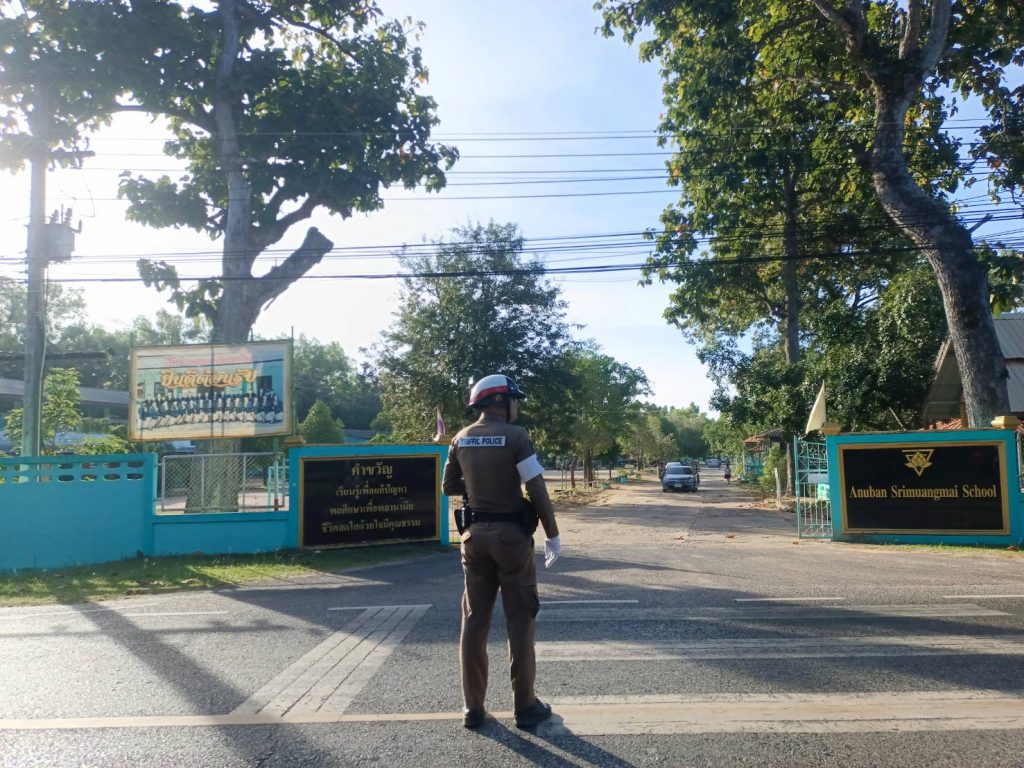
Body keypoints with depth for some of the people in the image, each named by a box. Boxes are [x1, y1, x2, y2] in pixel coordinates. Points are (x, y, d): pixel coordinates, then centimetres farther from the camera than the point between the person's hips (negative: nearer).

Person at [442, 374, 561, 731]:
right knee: (520, 620, 6)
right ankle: (525, 706, 14)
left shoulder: (461, 439, 3)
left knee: (474, 620, 11)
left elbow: (449, 487, 11)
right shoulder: (515, 436, -12)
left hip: (475, 534, 5)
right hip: (511, 533, -5)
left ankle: (473, 707, 17)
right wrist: (553, 535, -5)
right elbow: (538, 492, -14)